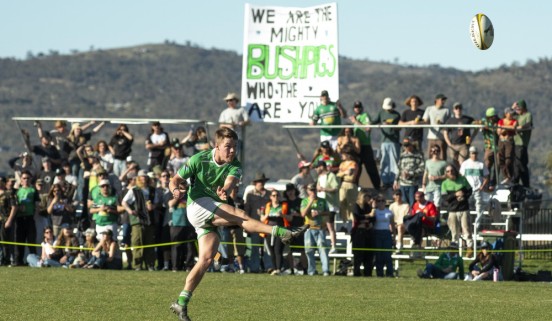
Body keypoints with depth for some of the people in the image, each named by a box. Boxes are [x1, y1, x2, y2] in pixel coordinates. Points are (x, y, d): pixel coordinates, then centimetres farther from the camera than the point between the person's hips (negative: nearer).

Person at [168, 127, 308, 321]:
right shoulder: (199, 160, -8)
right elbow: (175, 180, -3)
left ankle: (181, 303, 0)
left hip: (216, 213, 5)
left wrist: (225, 191, -50)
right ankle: (281, 233, -35)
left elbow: (231, 180, -26)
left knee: (207, 258, -4)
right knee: (240, 216, -25)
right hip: (198, 207, -5)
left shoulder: (235, 166, -3)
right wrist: (175, 190, -28)